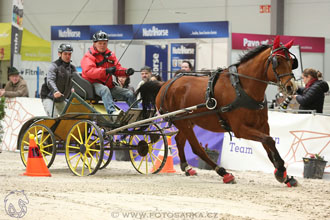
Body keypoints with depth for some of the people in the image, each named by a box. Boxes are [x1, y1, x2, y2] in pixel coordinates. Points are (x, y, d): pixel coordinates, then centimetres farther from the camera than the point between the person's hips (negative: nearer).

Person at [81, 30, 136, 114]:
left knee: (129, 94, -1)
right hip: (93, 84, -7)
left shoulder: (110, 55, 16)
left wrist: (126, 71, -13)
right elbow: (88, 71, -23)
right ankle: (112, 112, -57)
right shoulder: (89, 56, -6)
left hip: (108, 84, 7)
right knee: (104, 89, -40)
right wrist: (106, 71, -35)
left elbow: (117, 68, 11)